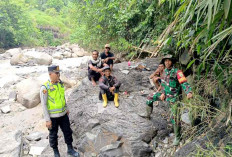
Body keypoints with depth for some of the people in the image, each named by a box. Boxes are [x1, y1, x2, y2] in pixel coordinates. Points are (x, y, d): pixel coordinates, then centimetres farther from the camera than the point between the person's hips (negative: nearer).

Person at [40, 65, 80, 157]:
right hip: (53, 116, -5)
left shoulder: (60, 83, -2)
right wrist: (47, 120, -15)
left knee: (68, 132, 14)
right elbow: (44, 104, -17)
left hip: (63, 114, 5)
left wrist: (66, 108, 18)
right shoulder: (45, 87, -20)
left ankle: (70, 149, 33)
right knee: (53, 135, 14)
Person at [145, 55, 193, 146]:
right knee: (149, 98, 6)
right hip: (165, 94, 6)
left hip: (173, 97, -6)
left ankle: (177, 137, 13)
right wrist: (163, 93, -5)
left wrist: (189, 92, -48)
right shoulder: (165, 71, 1)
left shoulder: (177, 72, -21)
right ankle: (148, 115, 30)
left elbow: (184, 84, -29)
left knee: (175, 118, -5)